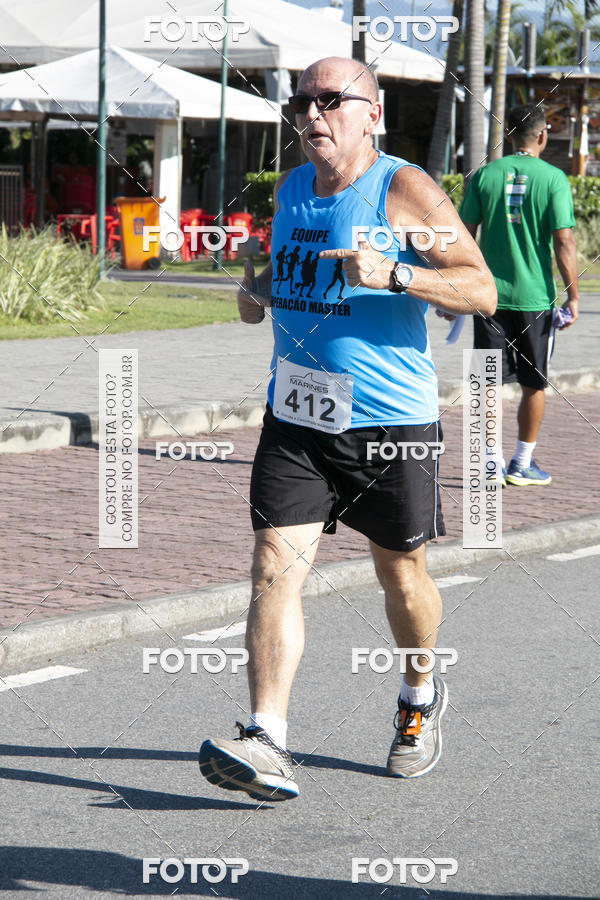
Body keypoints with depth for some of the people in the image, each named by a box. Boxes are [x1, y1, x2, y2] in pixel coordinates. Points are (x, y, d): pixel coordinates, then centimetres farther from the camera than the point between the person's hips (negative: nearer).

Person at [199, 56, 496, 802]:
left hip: (392, 421, -4)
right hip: (296, 417, 4)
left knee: (401, 576, 12)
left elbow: (482, 291, -13)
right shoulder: (289, 190, 10)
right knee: (275, 566, -11)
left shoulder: (405, 191, -9)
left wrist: (393, 275, -26)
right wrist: (256, 292, 5)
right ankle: (266, 745, -16)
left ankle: (420, 697, 40)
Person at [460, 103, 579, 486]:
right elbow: (564, 243, -10)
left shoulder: (485, 175, 1)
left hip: (490, 295, 2)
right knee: (534, 384, 11)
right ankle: (523, 464, 16)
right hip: (535, 296, -2)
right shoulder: (553, 178, -6)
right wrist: (573, 296, -4)